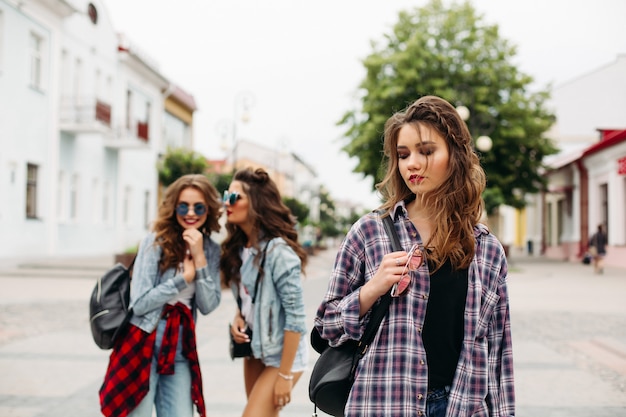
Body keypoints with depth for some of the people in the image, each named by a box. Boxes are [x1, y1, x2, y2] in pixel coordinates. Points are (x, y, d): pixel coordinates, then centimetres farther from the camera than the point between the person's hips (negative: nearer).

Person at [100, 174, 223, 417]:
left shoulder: (211, 250, 4)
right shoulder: (155, 242, -9)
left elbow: (208, 306, -5)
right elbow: (139, 303, -14)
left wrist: (199, 257, -13)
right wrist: (184, 278, -11)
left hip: (180, 353, 4)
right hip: (142, 348, -4)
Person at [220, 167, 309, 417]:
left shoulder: (278, 251, -23)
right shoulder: (239, 246, 2)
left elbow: (296, 317, -21)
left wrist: (285, 375, -19)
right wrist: (238, 317, -6)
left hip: (281, 355, -8)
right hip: (254, 348, 8)